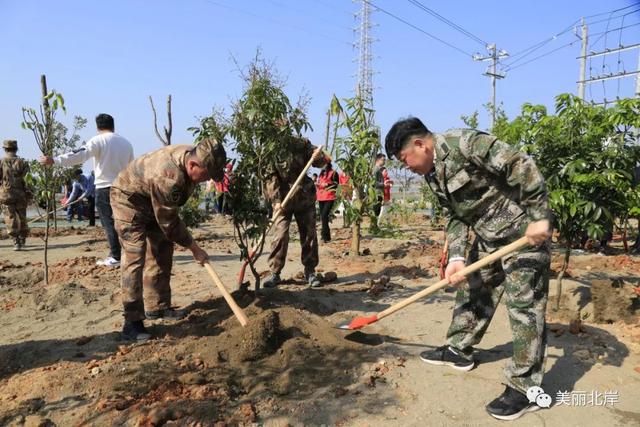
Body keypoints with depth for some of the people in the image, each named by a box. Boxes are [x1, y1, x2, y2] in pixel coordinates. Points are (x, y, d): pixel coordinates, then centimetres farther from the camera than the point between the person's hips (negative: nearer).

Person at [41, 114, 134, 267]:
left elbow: (79, 155, -21)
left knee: (109, 223, -1)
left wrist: (54, 160, -22)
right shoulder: (126, 143, 10)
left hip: (105, 187, -5)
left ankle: (115, 257, -1)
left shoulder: (98, 140, -7)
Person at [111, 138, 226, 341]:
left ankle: (157, 307, 20)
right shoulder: (168, 177, -40)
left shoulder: (194, 155, -13)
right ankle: (132, 322, -13)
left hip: (153, 202, 9)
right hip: (129, 199, -9)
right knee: (135, 257, -16)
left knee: (162, 252, 9)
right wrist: (194, 248, -21)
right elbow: (169, 223, -29)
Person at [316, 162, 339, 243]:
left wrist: (327, 184, -16)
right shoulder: (321, 173, 22)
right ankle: (327, 236, 16)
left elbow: (336, 185, -4)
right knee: (322, 216, 8)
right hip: (321, 197, 8)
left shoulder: (333, 173, 0)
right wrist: (317, 184, 11)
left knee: (324, 216, -18)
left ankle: (325, 236, -15)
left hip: (329, 197, -7)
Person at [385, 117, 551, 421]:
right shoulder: (433, 174, 6)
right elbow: (455, 218, 6)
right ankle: (459, 350, 33)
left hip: (525, 229, -9)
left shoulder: (463, 143, -23)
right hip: (487, 235, 9)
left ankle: (525, 388, 3)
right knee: (472, 291, 16)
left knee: (524, 304, -6)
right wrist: (457, 257, -7)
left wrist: (538, 217, -26)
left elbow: (521, 166, -26)